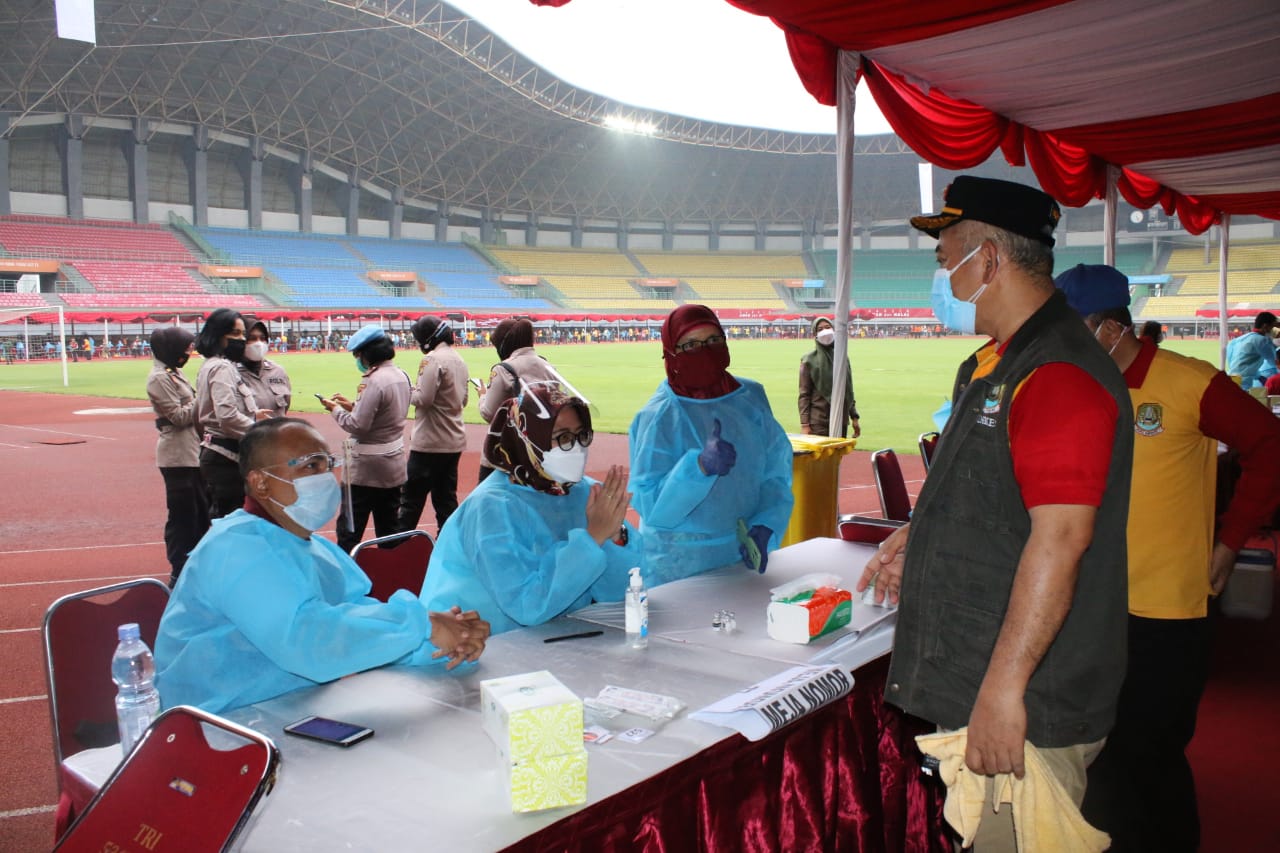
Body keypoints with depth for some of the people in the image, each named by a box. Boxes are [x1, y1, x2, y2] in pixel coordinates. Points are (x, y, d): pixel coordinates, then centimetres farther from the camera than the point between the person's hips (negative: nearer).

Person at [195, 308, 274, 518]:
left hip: (215, 453, 10)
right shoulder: (222, 368, -13)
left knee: (218, 519, 15)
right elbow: (227, 415, -24)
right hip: (225, 457, -10)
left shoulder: (210, 365, 17)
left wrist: (252, 414, 15)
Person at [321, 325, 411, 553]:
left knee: (349, 530, -1)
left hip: (367, 467, -9)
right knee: (389, 530, 15)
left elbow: (358, 425, -21)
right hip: (394, 463, 9)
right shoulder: (401, 376, 6)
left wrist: (335, 409, -5)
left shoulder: (375, 381, -21)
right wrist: (353, 405, 9)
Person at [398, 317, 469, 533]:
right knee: (446, 499, 13)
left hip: (430, 443, -8)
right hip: (455, 442, 8)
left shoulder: (432, 359, -14)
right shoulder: (460, 360, 12)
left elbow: (423, 399, -20)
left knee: (411, 498, -3)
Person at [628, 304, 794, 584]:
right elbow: (650, 505, -20)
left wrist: (764, 527, -15)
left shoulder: (751, 398, 0)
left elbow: (776, 473, 0)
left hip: (744, 554, 4)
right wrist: (700, 466, -34)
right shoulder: (658, 417, -14)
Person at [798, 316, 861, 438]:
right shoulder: (810, 359, -2)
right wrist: (804, 424, -11)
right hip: (818, 421, -4)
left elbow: (849, 391, 16)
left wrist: (854, 417, 11)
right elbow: (804, 394, -4)